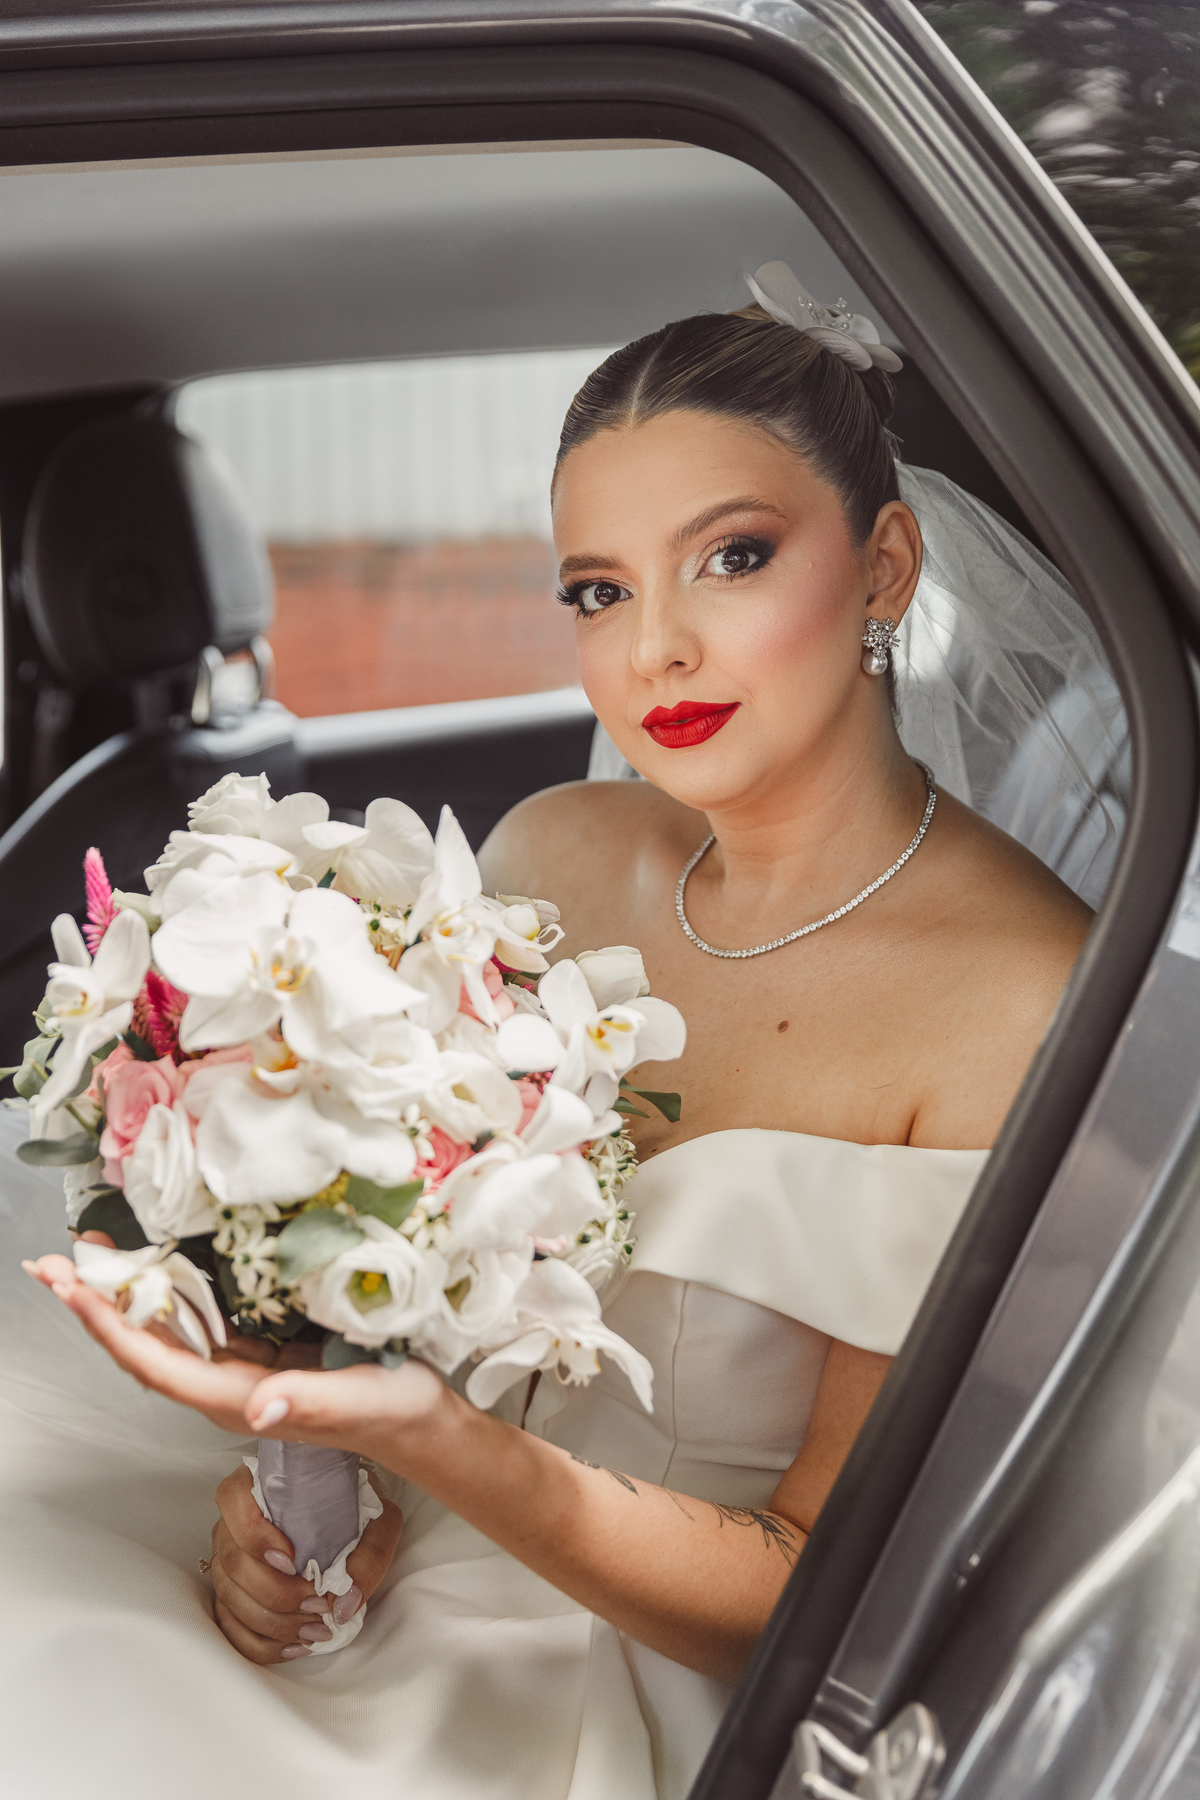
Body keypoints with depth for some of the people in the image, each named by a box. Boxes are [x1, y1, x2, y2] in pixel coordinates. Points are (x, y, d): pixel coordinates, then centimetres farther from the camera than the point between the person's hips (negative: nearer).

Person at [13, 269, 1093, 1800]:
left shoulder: (1032, 1005, -17)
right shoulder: (552, 855, 1)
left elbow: (810, 1602, -15)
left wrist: (425, 1435, -30)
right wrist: (310, 1458, -10)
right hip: (381, 1574, 5)